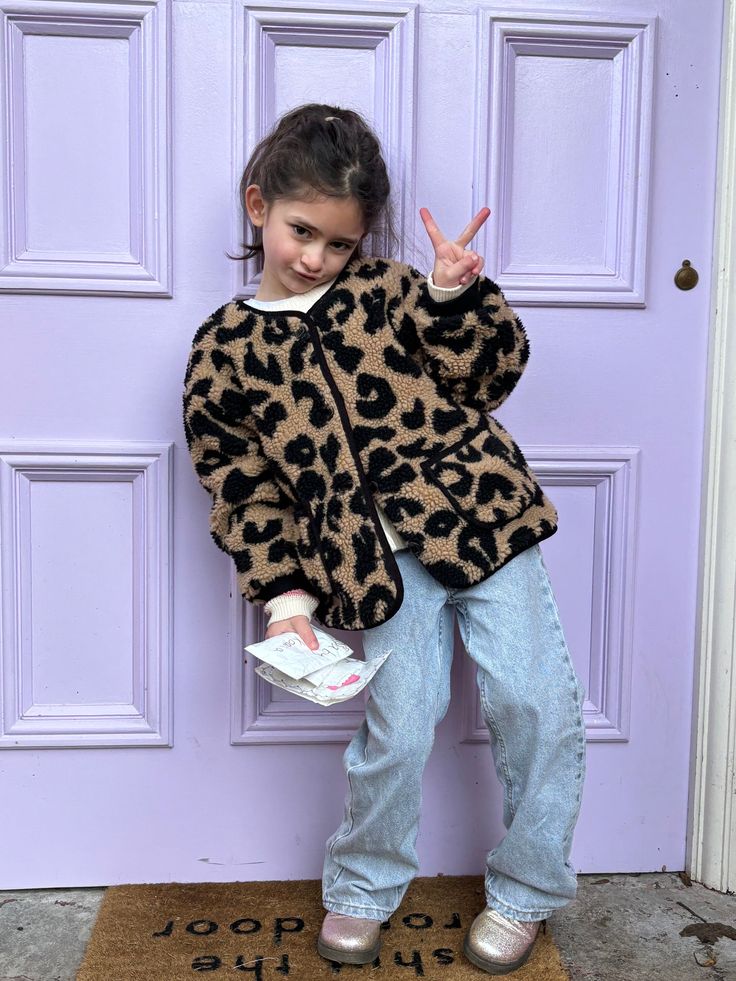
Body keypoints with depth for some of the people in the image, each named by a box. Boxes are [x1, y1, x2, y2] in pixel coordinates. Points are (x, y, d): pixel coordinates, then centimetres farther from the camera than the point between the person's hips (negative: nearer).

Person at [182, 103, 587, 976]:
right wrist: (285, 595, -4)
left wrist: (455, 297, -12)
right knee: (398, 731, -2)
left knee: (535, 702, 2)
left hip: (479, 513, 2)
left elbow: (486, 376, 4)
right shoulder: (223, 350, 5)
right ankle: (362, 891, 30)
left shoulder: (382, 288, 7)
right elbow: (242, 490, 4)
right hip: (380, 559, -1)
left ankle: (524, 893, 26)